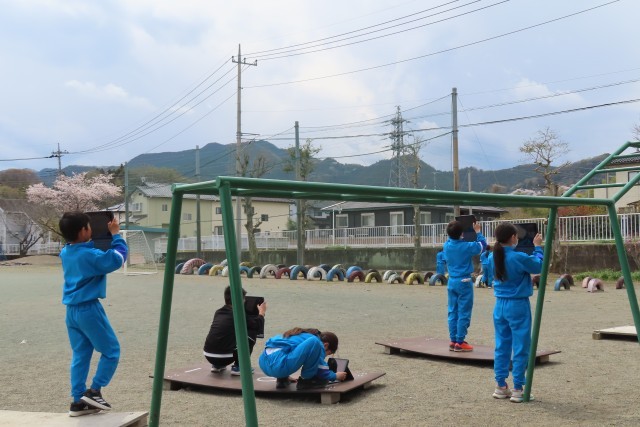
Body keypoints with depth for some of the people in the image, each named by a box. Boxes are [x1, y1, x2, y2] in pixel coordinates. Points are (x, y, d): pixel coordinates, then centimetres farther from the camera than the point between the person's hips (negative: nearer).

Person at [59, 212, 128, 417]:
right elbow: (118, 258, -14)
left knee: (80, 355, 12)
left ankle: (78, 400, 12)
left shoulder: (65, 253, 7)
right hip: (89, 309, -8)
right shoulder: (90, 255, -18)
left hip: (71, 311, 8)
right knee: (111, 350, 5)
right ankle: (94, 391, 2)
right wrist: (115, 235, -6)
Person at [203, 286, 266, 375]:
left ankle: (217, 366, 22)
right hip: (224, 357, -7)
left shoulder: (218, 312, 14)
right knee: (252, 333, 6)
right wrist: (262, 313, 18)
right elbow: (259, 328, 2)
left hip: (208, 356, 7)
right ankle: (238, 367, 4)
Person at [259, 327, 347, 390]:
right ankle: (306, 380, 2)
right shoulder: (317, 342, 6)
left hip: (263, 362, 10)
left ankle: (282, 379, 19)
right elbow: (321, 369, 7)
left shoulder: (303, 335, 31)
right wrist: (335, 376, 23)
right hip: (278, 365, -10)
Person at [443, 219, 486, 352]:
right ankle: (460, 342, 1)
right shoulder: (467, 246, -14)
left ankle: (453, 341, 14)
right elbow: (483, 244, 2)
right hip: (464, 282, -6)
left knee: (452, 312, 11)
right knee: (463, 313, 0)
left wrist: (452, 234, 21)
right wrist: (477, 231, 13)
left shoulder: (446, 246, 0)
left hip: (451, 282, 6)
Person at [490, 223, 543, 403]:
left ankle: (501, 386, 18)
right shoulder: (519, 257, -18)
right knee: (520, 348, 2)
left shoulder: (494, 256, 1)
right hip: (518, 306, -6)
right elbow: (538, 266, -3)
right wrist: (537, 247, 8)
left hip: (500, 305, 6)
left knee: (502, 347, 13)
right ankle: (518, 389, 6)